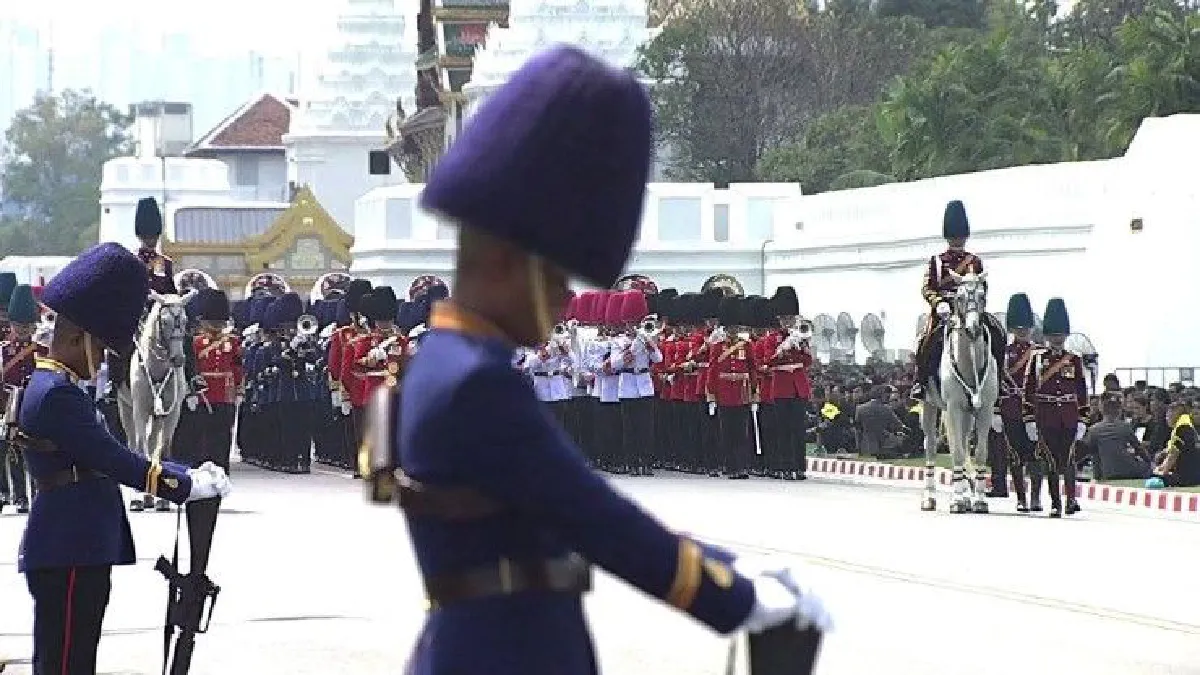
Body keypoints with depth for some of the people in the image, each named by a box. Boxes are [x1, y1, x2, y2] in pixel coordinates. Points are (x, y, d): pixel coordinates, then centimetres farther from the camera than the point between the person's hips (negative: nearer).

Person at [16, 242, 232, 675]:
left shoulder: (55, 388, 17)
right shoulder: (56, 395, -16)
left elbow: (109, 457, 18)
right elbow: (115, 462, -19)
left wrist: (187, 475, 10)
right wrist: (187, 487, -11)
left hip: (76, 551, 11)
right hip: (69, 556, -11)